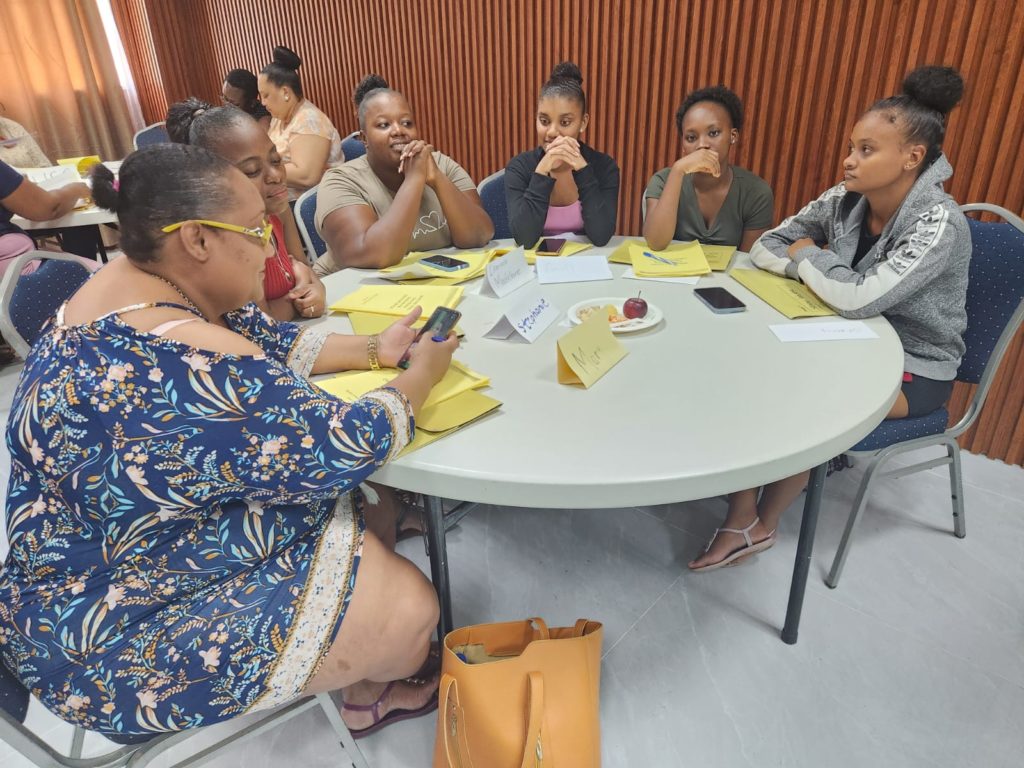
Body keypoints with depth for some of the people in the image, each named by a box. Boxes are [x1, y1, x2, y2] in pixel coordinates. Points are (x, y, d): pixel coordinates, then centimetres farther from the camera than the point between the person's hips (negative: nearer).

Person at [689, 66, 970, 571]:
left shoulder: (938, 224, -25)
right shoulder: (845, 201, -5)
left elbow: (857, 299, -34)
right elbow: (765, 248, -3)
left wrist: (807, 254, -17)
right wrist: (818, 266, -21)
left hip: (913, 366, -5)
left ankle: (762, 524, 1)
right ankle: (741, 520, -10)